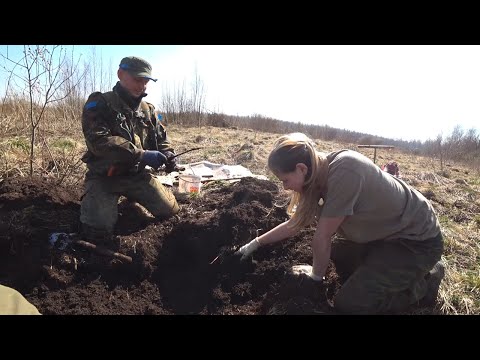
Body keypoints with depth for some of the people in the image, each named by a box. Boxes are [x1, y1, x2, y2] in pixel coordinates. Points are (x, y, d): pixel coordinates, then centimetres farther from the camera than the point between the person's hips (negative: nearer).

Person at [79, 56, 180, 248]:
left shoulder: (148, 110, 9)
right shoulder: (99, 104, -11)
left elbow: (161, 137, 18)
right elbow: (99, 141, -25)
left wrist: (168, 154, -7)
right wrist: (142, 154, -31)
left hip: (137, 174, 5)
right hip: (104, 175, -5)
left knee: (171, 211, -3)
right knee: (97, 227, -23)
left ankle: (131, 198, 24)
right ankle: (94, 201, 13)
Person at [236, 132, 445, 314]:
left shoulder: (343, 171, -32)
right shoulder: (319, 175, -4)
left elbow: (322, 236, -22)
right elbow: (295, 223, 9)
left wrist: (317, 274, -5)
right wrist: (255, 243, 14)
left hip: (418, 239, -8)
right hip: (387, 233, 8)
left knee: (347, 304, -13)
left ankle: (422, 284, 6)